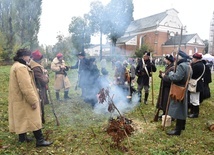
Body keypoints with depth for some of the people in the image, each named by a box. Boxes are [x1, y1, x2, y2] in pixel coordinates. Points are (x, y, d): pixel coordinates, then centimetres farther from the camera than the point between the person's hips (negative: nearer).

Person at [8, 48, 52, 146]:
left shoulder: (16, 65, 13)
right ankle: (40, 140, 1)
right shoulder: (21, 67, -22)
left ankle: (22, 137, 31)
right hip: (24, 99, -11)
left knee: (22, 118, 19)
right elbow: (26, 87, -27)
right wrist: (33, 101, -24)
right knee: (34, 119, -5)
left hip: (18, 98, 11)